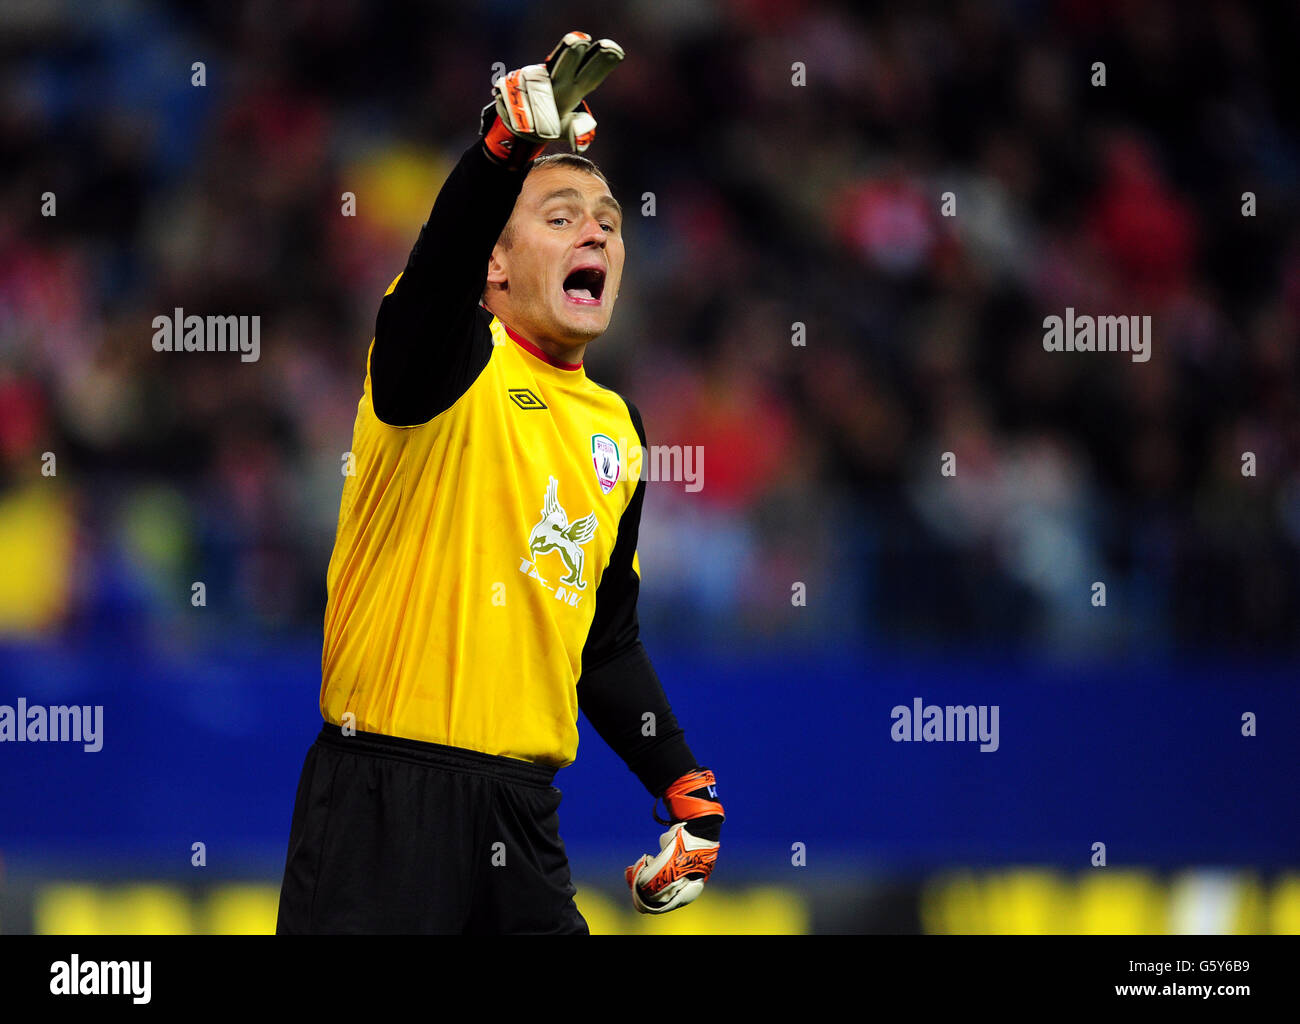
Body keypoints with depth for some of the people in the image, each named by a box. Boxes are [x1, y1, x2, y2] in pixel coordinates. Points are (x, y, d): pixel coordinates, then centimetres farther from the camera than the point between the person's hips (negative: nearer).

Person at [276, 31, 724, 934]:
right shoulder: (455, 364, -3)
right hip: (387, 793, -6)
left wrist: (683, 786, 14)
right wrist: (512, 143, -47)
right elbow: (437, 268, -29)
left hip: (523, 808, 6)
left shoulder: (617, 429, 16)